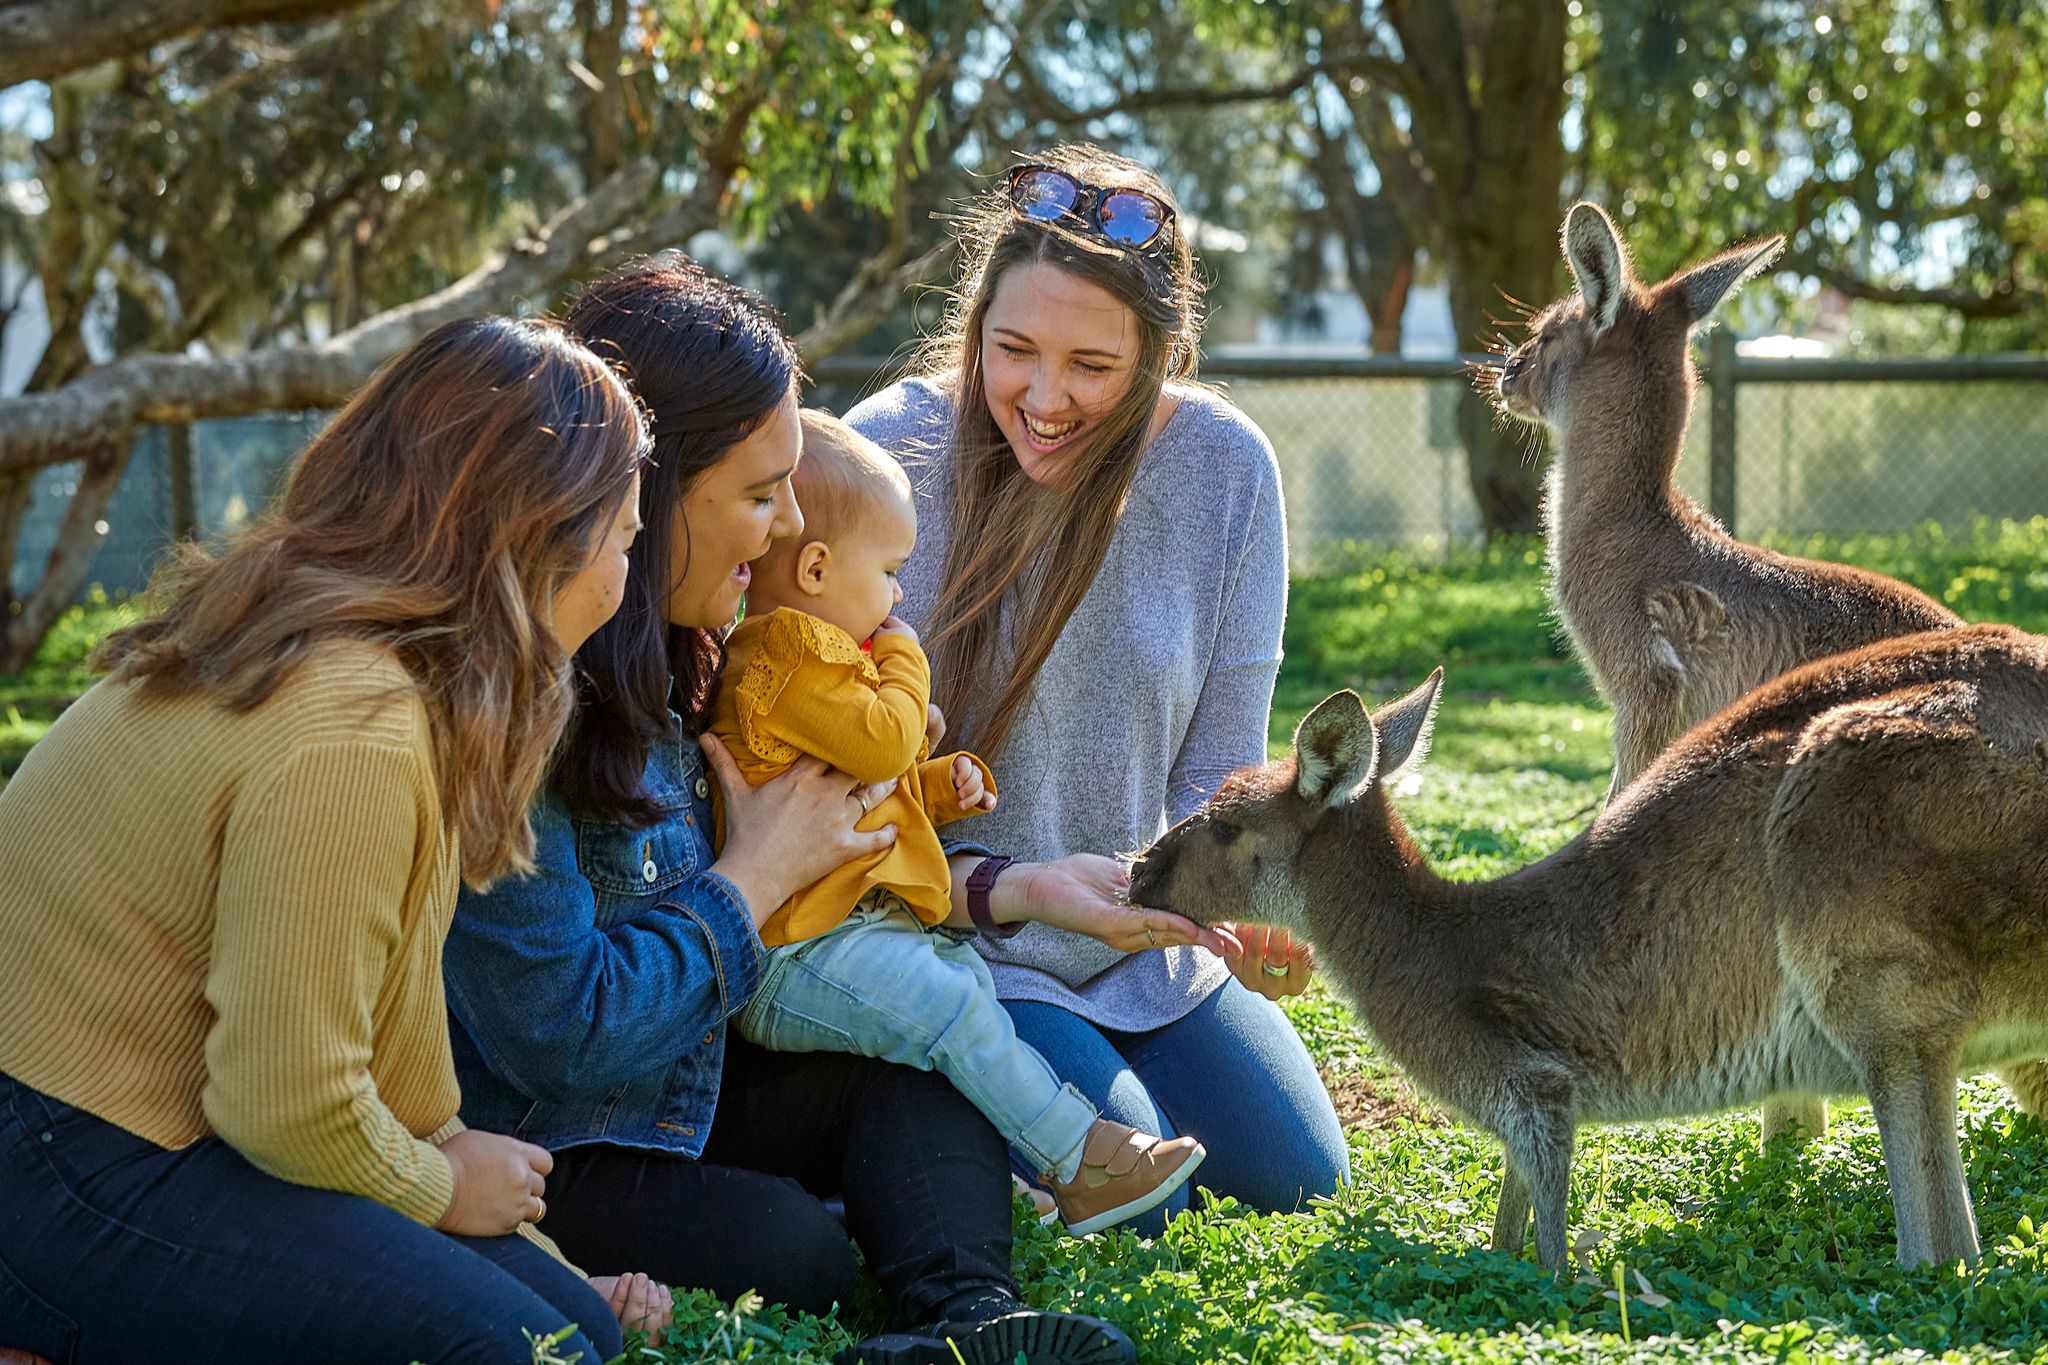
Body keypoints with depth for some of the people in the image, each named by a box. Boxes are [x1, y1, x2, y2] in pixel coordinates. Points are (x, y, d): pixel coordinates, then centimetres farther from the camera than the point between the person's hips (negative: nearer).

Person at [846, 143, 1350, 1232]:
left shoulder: (1223, 467, -9)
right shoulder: (889, 454, -18)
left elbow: (1217, 768, -4)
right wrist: (1001, 891, -27)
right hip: (957, 948, -4)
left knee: (1299, 1180, 2)